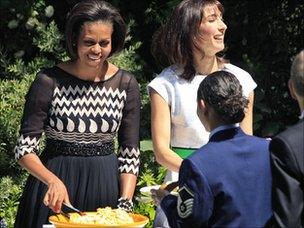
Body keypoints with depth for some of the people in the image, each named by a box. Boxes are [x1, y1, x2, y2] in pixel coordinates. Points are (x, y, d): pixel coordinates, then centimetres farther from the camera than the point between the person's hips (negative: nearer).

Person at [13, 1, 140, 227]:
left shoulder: (126, 84, -3)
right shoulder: (49, 81, -10)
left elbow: (130, 155, 0)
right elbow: (25, 149, -10)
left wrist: (125, 204, -13)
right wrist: (52, 180, -28)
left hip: (106, 185, 2)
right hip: (55, 178, -2)